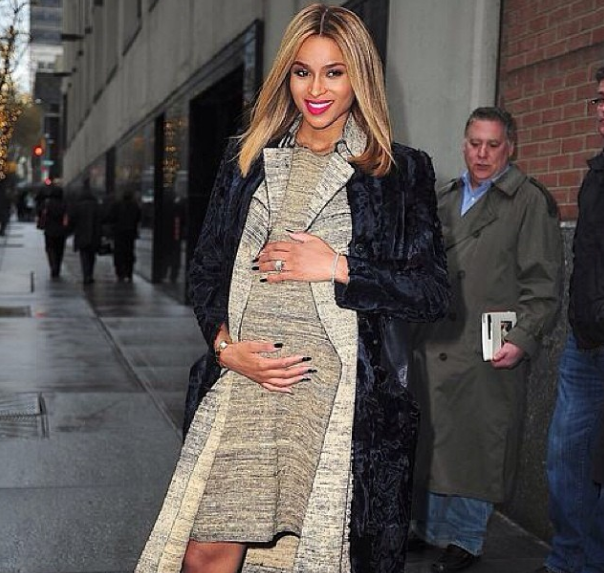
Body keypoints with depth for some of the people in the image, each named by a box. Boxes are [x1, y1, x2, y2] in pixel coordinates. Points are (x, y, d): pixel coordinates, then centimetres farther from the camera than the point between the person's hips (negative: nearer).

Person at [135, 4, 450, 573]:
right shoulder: (247, 158, 14)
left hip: (338, 394, -2)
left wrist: (338, 267, -9)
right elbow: (205, 269, 15)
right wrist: (226, 346, -2)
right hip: (241, 385, 3)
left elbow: (433, 293, 1)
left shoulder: (401, 172, 4)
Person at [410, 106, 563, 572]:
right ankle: (429, 528, 28)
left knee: (476, 448, 2)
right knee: (430, 442, 13)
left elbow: (544, 284, -7)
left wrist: (522, 339, -15)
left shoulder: (530, 201, -3)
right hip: (435, 346, 6)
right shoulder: (445, 200, 16)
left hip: (490, 354, -6)